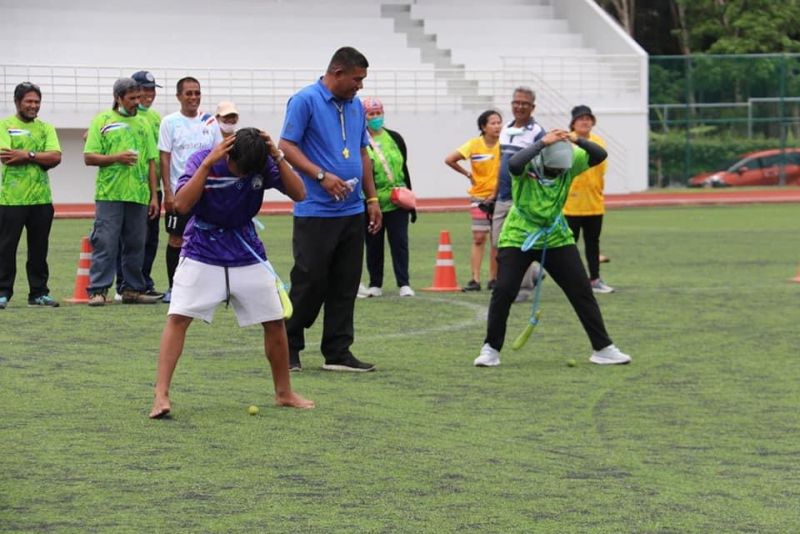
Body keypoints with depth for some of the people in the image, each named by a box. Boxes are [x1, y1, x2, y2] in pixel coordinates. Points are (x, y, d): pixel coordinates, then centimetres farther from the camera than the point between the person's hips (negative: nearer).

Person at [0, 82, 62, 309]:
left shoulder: (46, 128, 12)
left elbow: (56, 156, -3)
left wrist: (26, 155, -13)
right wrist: (40, 158, -10)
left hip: (41, 198, 4)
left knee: (39, 248, 8)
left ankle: (39, 292, 15)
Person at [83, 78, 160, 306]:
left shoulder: (143, 124, 16)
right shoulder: (102, 121, 4)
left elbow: (151, 162, 16)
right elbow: (89, 157, -1)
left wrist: (154, 196, 11)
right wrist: (116, 157, -15)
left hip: (139, 195, 4)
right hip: (109, 194, -4)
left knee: (136, 244, 7)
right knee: (105, 244, -7)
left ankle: (133, 289, 15)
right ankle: (98, 290, -5)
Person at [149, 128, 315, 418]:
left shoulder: (264, 165, -10)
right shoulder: (202, 160, -17)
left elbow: (299, 194, -15)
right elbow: (181, 205, -27)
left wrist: (278, 157, -25)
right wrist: (207, 164, -32)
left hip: (247, 255, 3)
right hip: (202, 252, -3)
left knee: (275, 321, 4)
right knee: (177, 317, -17)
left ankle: (284, 392, 23)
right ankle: (161, 396, -17)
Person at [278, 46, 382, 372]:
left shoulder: (355, 106, 14)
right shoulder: (305, 101, -8)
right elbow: (287, 146, -12)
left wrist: (372, 198, 15)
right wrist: (322, 176, -21)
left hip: (352, 211, 7)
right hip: (315, 212, -7)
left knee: (345, 286, 7)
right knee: (310, 282, -4)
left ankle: (338, 353, 12)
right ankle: (289, 349, 9)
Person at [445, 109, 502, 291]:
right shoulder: (475, 144, -8)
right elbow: (449, 160, -8)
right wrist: (468, 174, -3)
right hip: (479, 196, -1)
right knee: (479, 238, -5)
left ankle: (493, 279, 13)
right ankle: (475, 279, -6)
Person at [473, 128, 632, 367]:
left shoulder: (569, 161, -10)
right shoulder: (527, 165, -21)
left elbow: (600, 155, -19)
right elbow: (513, 164, -44)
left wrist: (577, 140, -34)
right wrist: (543, 143, -44)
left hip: (556, 238, 3)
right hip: (518, 238, -3)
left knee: (582, 290, 1)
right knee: (504, 291, -10)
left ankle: (603, 349, 10)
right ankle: (491, 349, 6)